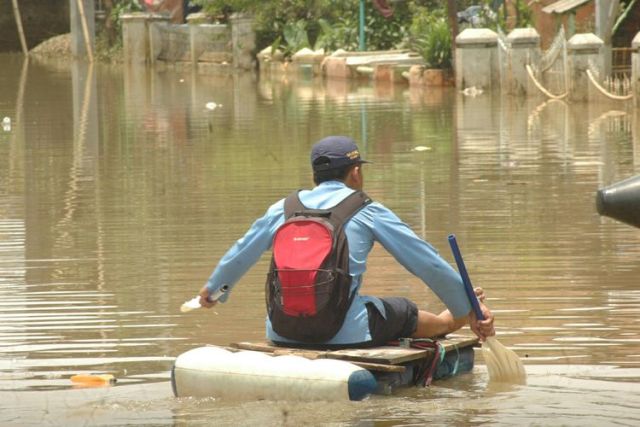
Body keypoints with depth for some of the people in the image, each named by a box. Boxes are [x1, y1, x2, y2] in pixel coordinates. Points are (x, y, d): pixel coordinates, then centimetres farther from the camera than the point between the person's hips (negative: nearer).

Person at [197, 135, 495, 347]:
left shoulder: (283, 209, 9)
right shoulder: (367, 211, -2)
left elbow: (239, 255, 24)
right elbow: (428, 264, 2)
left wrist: (213, 288, 45)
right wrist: (468, 311, 12)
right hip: (345, 335, -5)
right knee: (403, 312, 21)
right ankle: (446, 324, 53)